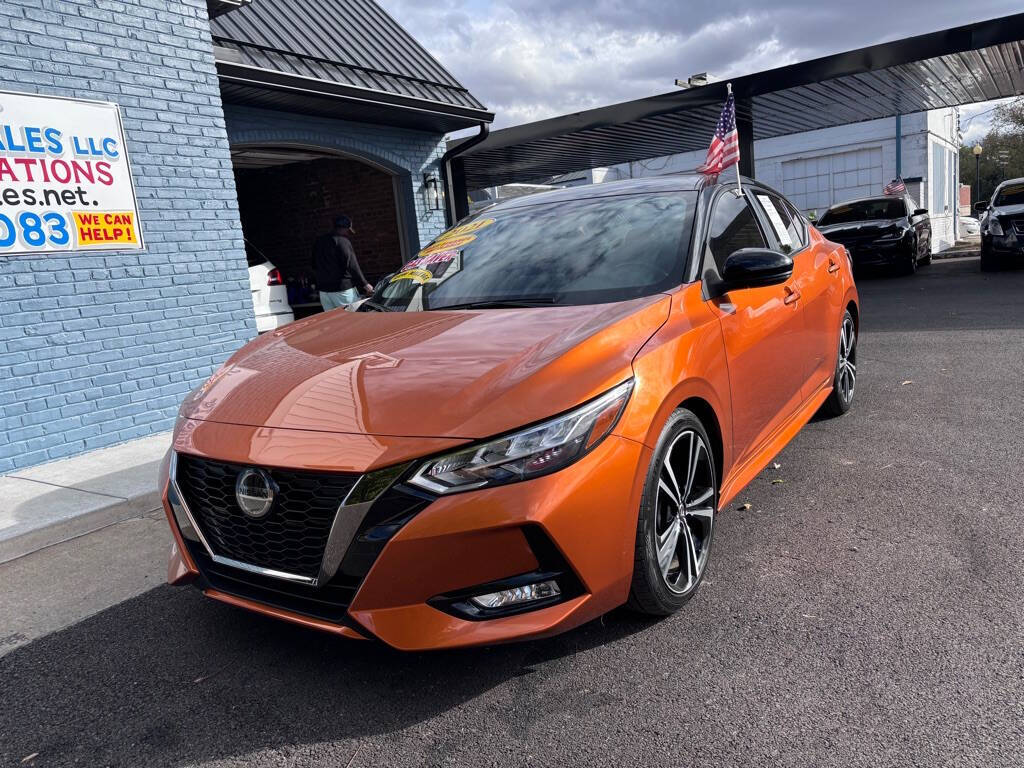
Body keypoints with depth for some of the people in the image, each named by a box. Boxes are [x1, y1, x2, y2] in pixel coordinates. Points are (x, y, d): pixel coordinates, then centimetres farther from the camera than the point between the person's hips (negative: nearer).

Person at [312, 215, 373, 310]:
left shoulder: (318, 241, 15)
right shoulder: (342, 241, -10)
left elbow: (314, 267, 20)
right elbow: (352, 266, -15)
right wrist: (364, 284, -10)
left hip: (323, 291, 8)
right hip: (343, 290, -7)